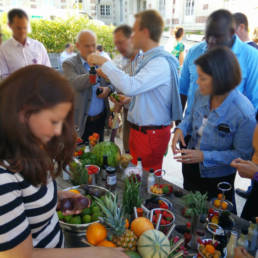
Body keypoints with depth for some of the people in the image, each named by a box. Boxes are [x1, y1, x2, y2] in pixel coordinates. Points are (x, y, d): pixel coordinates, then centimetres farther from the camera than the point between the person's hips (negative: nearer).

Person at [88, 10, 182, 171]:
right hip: (140, 130, 10)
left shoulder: (160, 62, -20)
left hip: (151, 134, -10)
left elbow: (130, 86, -32)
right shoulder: (149, 59, 12)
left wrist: (104, 62, -22)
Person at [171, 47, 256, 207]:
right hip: (190, 169, 5)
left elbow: (243, 154, -22)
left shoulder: (243, 113, -31)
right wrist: (181, 128, -14)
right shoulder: (201, 94, -14)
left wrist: (205, 156, -29)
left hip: (217, 178, -5)